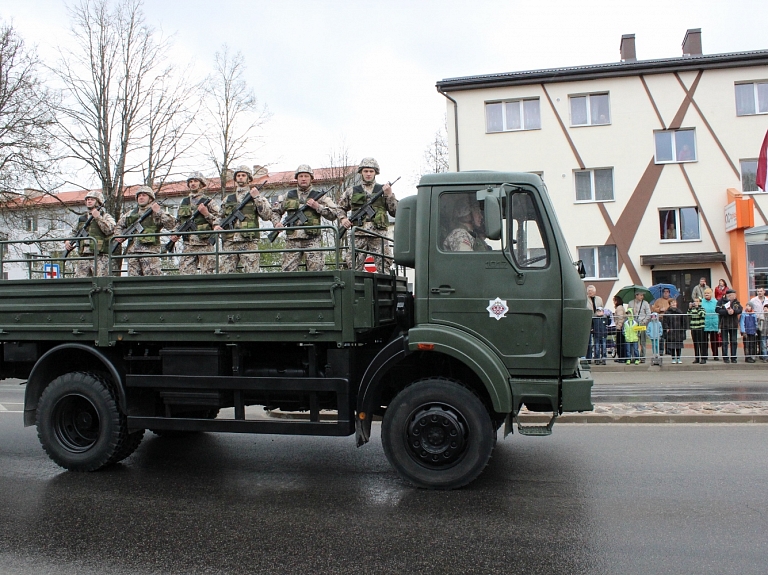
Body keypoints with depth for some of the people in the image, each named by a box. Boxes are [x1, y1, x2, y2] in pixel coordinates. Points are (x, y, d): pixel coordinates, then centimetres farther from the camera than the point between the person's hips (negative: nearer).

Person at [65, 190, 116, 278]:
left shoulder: (106, 217, 6)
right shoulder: (82, 218, 22)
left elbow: (109, 230, -13)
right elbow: (74, 232, 32)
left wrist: (98, 217, -13)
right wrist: (68, 241, 14)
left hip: (100, 258, -5)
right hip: (83, 257, 5)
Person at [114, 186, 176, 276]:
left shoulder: (157, 212, 7)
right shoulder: (130, 214, 21)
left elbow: (171, 224, -8)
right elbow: (119, 226, 35)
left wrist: (158, 212, -14)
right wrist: (119, 236, 15)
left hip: (150, 251, -5)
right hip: (132, 252, 5)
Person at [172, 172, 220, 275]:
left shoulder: (209, 202, 4)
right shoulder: (183, 202, 18)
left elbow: (218, 223, 0)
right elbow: (178, 222, 25)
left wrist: (206, 213, -14)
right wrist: (175, 234, 7)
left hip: (205, 244, -4)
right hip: (188, 245, 4)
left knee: (207, 275, -4)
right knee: (185, 273, -2)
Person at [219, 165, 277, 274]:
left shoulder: (257, 197, 11)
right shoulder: (228, 199, 21)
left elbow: (267, 216, -2)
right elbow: (221, 217, 25)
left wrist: (257, 198, -7)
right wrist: (216, 226, 4)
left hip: (249, 242, -3)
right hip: (229, 242, 3)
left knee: (251, 273, -8)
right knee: (225, 273, -1)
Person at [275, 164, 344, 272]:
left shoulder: (319, 196, 8)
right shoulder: (289, 196, 15)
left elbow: (335, 214, 2)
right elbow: (276, 212, 28)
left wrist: (318, 207, -9)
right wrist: (277, 222, 8)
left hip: (312, 240, -2)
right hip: (292, 241, 2)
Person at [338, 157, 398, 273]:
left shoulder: (383, 190, 12)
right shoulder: (351, 192, 15)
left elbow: (396, 212, 8)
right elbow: (340, 208, 25)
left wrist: (389, 195, -4)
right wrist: (342, 218, 5)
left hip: (379, 236, -1)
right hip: (358, 236, 1)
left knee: (384, 268, -6)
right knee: (354, 269, -2)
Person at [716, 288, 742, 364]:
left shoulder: (736, 302, 7)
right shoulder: (721, 301, -3)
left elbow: (740, 310, -6)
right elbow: (717, 309, -15)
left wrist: (733, 311, -23)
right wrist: (727, 311, -24)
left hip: (734, 325, 3)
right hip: (724, 325, -3)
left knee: (734, 342, 6)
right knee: (725, 342, 2)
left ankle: (733, 358, 13)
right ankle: (725, 358, 8)